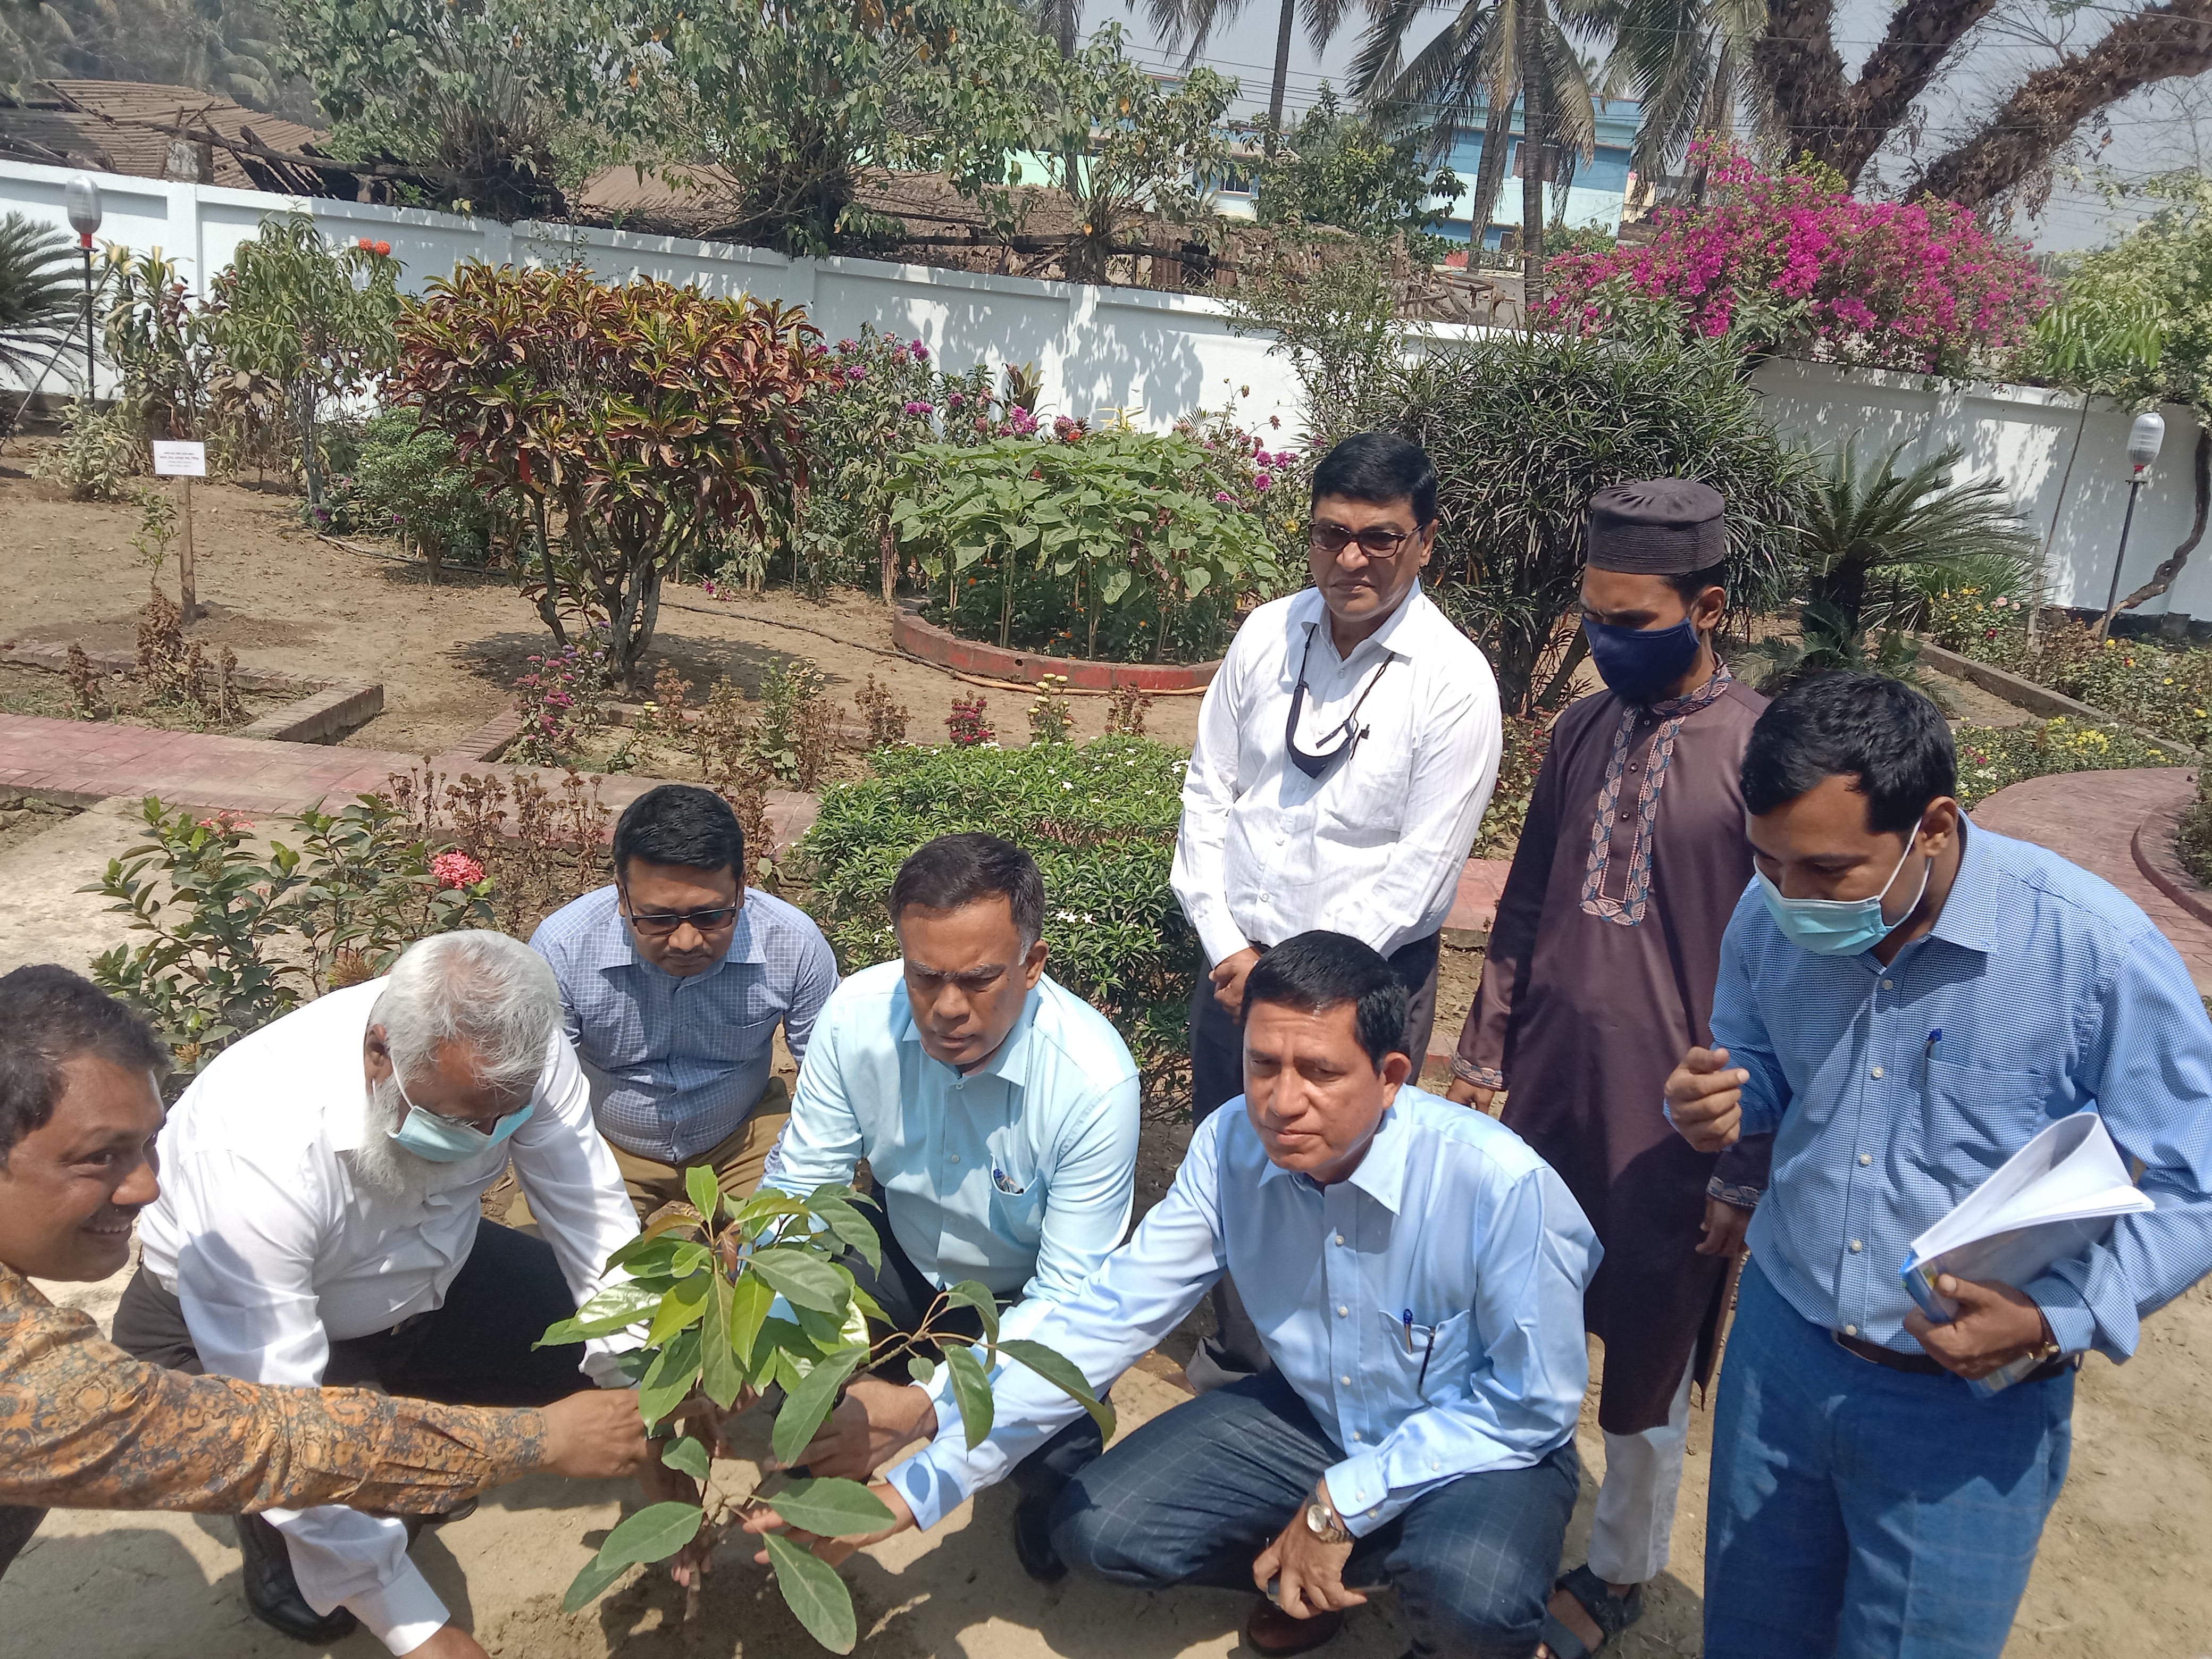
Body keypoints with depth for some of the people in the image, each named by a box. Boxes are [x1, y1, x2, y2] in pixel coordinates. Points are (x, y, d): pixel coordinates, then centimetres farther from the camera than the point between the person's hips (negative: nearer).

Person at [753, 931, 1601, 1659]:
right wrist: (914, 1489, -23)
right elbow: (1101, 1322, -17)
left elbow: (1531, 1402, -20)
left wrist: (1339, 1504, -23)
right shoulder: (1230, 1148, -18)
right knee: (1096, 1528, -10)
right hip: (1309, 1418, 4)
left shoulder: (1500, 1184, -32)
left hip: (1485, 1449, -4)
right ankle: (1321, 1567, 14)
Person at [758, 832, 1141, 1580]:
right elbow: (798, 1187, -13)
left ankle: (1045, 1484, 12)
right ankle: (831, 1450, 10)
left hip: (1026, 1299, -3)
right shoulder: (857, 1014, -24)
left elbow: (1069, 1295, -27)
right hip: (904, 1264, 4)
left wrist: (922, 1410, -39)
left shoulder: (1094, 1079, -33)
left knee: (1058, 1465, -29)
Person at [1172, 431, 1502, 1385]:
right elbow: (1209, 790, 2)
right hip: (1234, 960, 4)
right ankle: (1235, 1353, 44)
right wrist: (1227, 946, -6)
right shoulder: (1267, 634, -2)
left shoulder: (1453, 683, -14)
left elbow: (1416, 872, -15)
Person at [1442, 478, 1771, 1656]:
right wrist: (1481, 1057, 13)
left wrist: (1748, 1173, -8)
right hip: (1547, 1096, 5)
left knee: (1648, 1367, 13)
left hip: (1671, 1127, -5)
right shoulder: (1581, 733, 2)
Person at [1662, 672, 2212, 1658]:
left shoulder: (2098, 950, -22)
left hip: (1970, 1405, -3)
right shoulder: (1771, 919, -9)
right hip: (1780, 1346, 4)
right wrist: (1720, 1107, -15)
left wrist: (2057, 1319, -28)